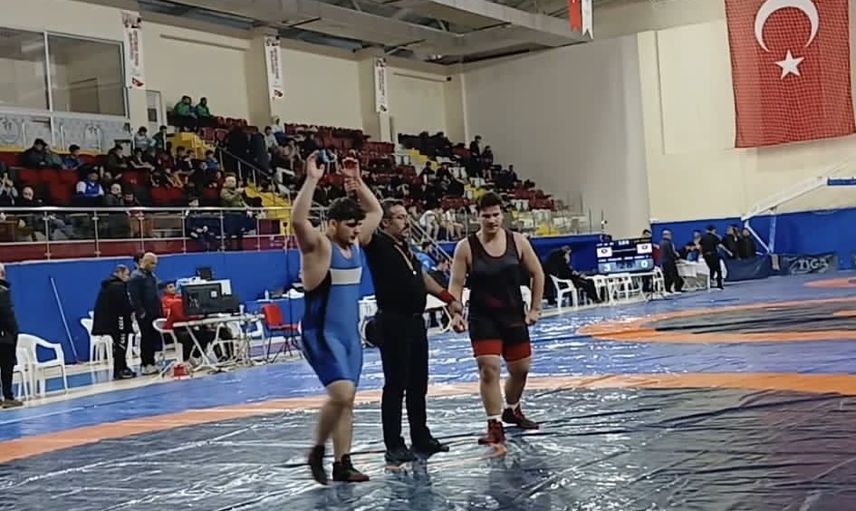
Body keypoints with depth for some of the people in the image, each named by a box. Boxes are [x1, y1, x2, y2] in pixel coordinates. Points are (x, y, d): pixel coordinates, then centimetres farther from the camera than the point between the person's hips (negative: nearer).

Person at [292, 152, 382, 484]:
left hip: (349, 334, 8)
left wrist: (357, 181, 10)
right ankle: (317, 451, 0)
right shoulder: (317, 245, -12)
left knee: (347, 400, 8)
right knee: (341, 393, -20)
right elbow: (298, 220, -31)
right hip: (322, 334, -8)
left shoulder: (355, 244, 9)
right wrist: (312, 180, -31)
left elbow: (376, 212, 21)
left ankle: (342, 463, 13)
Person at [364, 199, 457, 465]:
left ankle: (421, 438, 24)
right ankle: (394, 446, 4)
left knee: (418, 384, 14)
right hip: (393, 322, -8)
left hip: (416, 321, 8)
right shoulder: (378, 245, -8)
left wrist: (448, 298, 28)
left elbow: (422, 277, 27)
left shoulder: (406, 248, 16)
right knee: (395, 385, -3)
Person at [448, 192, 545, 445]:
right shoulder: (466, 247, -8)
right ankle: (495, 426, -5)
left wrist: (535, 308, 2)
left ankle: (512, 410, 41)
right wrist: (455, 313, -19)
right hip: (482, 318, -3)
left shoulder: (517, 241, -3)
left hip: (514, 315, 3)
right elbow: (456, 283, -6)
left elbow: (537, 274, 6)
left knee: (521, 368, 14)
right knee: (488, 369, -13)